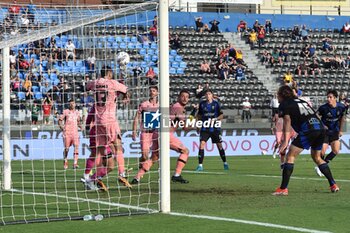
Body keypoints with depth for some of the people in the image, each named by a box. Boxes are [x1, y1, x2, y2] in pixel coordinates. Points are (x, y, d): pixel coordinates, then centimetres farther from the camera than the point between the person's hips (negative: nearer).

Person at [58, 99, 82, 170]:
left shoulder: (77, 112, 13)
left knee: (76, 146, -15)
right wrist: (61, 126, -14)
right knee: (66, 148, 1)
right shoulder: (66, 111, 2)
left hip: (75, 132, 2)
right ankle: (65, 163, 21)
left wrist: (80, 125, 8)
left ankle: (75, 163, -18)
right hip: (67, 132, -2)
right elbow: (60, 120, 3)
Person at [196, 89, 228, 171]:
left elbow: (221, 115, 0)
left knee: (219, 145, 8)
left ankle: (225, 163, 26)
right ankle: (200, 165, -11)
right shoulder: (202, 104, 3)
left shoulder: (216, 104, -2)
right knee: (201, 144, -14)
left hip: (215, 128, -1)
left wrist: (215, 119, -15)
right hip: (205, 128, 1)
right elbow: (199, 115, 16)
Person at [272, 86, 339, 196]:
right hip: (321, 128, 7)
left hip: (308, 130, -7)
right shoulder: (302, 101, 31)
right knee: (317, 157, 25)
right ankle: (333, 185, 23)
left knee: (290, 156, 0)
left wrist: (285, 141, -12)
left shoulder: (284, 105, 10)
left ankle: (283, 189, -8)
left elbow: (287, 121, -4)